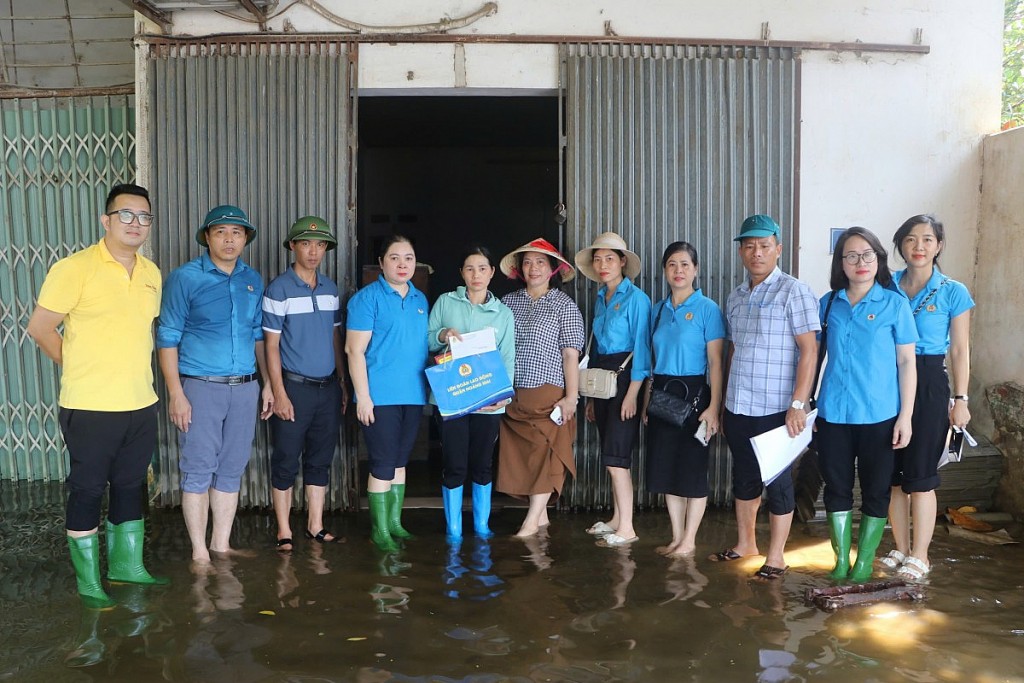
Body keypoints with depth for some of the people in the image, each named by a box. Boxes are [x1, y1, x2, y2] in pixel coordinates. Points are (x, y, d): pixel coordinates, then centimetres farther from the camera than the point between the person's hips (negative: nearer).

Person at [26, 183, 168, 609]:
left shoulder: (151, 273, 8)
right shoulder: (75, 268, -11)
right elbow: (40, 328, -7)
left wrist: (133, 366, 10)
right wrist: (81, 369, -2)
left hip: (141, 404, 6)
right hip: (91, 407, -6)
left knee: (130, 486, 16)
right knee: (87, 490, 6)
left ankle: (126, 565, 31)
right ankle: (88, 581, 19)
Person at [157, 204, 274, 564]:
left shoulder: (253, 280, 9)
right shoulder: (185, 278, -5)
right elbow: (167, 338, -6)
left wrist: (267, 382, 12)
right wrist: (176, 394, -11)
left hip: (245, 388, 5)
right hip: (200, 387, -4)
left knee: (231, 470, 11)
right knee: (198, 471, 2)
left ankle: (221, 545, 24)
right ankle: (200, 550, 15)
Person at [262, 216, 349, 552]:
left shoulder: (331, 289, 10)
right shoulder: (278, 289, -6)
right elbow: (271, 345, -8)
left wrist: (342, 384, 10)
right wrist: (279, 394, -13)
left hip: (328, 387, 5)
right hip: (294, 386, -5)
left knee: (320, 460, 12)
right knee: (286, 461, 3)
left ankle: (316, 526, 22)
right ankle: (284, 531, 14)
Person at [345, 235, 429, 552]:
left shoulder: (420, 299, 12)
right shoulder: (368, 297, -8)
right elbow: (355, 349, -12)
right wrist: (363, 396, -16)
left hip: (413, 395, 6)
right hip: (380, 395, -6)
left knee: (400, 462, 14)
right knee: (383, 464, -1)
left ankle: (395, 522, 26)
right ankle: (380, 530, 11)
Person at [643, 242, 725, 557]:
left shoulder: (708, 309, -6)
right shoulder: (658, 310, 11)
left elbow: (715, 362, -10)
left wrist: (714, 407, -16)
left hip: (693, 394, -5)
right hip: (661, 393, 6)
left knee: (692, 469, 2)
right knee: (666, 468, 10)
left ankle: (689, 540, 15)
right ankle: (676, 537, 22)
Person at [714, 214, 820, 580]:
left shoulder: (793, 292, -8)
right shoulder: (735, 297, 11)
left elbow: (809, 350, -12)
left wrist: (798, 404, -18)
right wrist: (723, 404, 16)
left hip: (774, 409, -6)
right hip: (737, 407, 6)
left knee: (777, 481, 5)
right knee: (744, 477, 17)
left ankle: (775, 557, 18)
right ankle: (745, 543, 33)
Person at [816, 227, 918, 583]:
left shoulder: (894, 304, -2)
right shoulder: (828, 304, 5)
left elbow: (906, 363, -2)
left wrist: (905, 416, -6)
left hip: (879, 416, -2)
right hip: (832, 414, 2)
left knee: (875, 490, 7)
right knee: (836, 487, 9)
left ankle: (864, 562, 22)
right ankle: (841, 560, 22)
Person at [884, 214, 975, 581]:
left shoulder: (953, 293, -1)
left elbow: (960, 351, 0)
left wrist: (960, 399, -4)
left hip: (929, 385, -3)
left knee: (920, 475, 0)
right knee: (893, 473, 9)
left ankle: (919, 556, 13)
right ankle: (901, 549, 23)